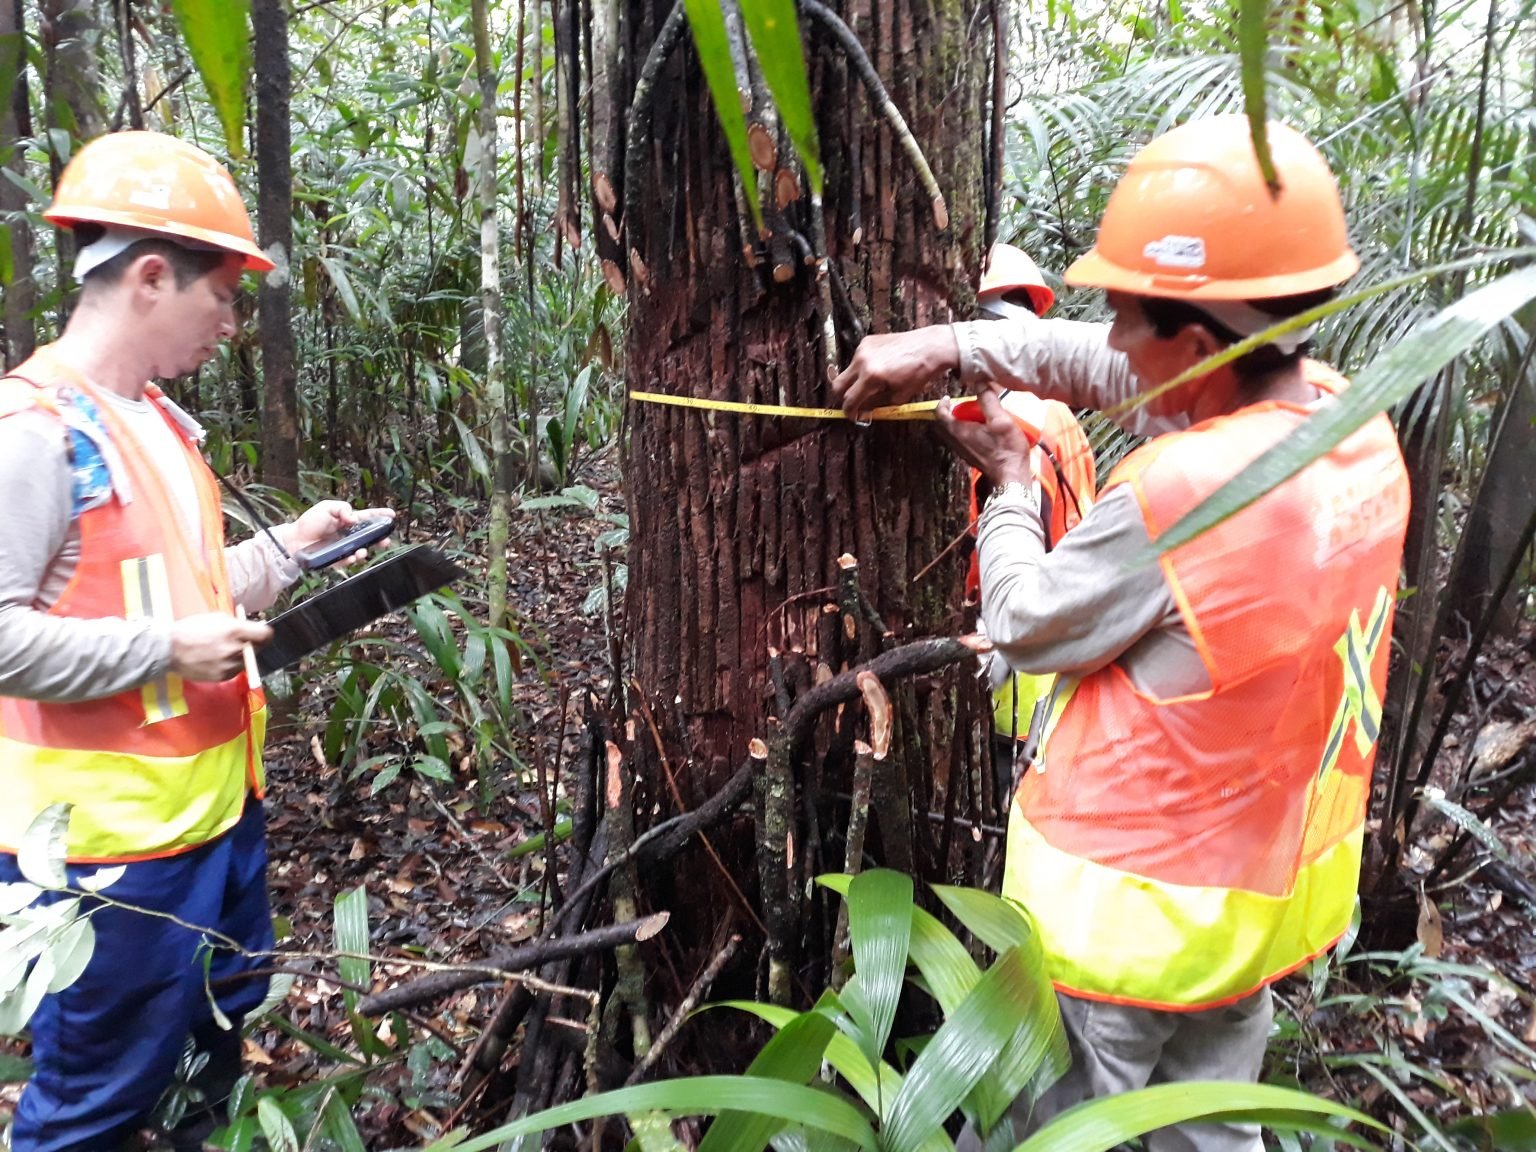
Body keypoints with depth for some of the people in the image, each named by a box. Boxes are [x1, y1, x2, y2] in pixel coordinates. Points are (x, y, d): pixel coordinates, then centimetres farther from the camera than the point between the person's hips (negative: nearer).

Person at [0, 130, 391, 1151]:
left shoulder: (158, 421, 11)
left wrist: (291, 546, 7)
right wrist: (167, 649, -23)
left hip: (220, 809, 9)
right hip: (109, 842, -9)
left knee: (222, 1065, 24)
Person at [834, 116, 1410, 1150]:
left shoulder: (1183, 494, -32)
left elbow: (1025, 626, -16)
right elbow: (1100, 366, 3)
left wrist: (1010, 481, -1)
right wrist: (947, 346, -2)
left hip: (1129, 917, -8)